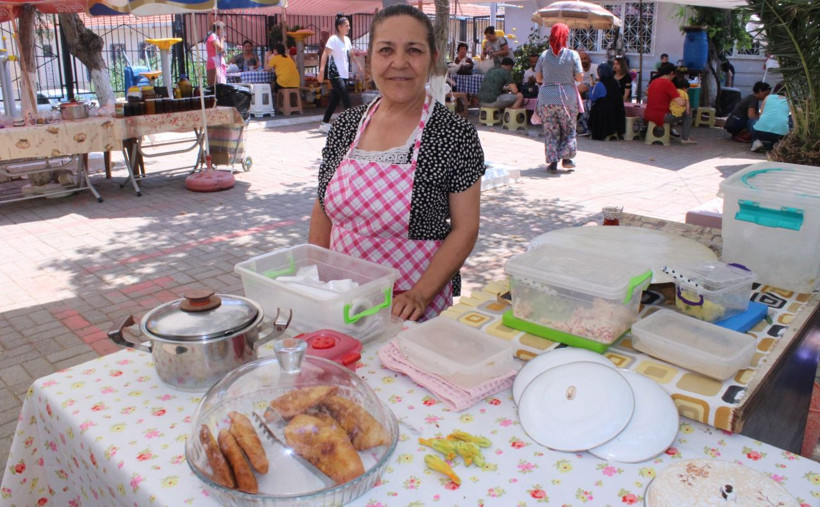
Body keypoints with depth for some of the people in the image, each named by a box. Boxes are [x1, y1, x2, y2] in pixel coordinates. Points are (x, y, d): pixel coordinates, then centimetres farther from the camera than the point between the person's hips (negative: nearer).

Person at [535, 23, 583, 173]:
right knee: (569, 129, 16)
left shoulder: (544, 55, 0)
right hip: (567, 97, -1)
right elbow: (579, 77, -5)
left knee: (550, 131, 7)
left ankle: (553, 162, 4)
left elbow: (538, 78, 5)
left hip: (546, 98, 1)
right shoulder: (572, 55, -4)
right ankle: (566, 158, 14)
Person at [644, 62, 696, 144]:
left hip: (647, 115, 8)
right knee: (687, 114, 8)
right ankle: (685, 138, 11)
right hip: (660, 117, -8)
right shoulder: (668, 84, -13)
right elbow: (681, 103, -20)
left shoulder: (653, 82, 10)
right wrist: (686, 102, 5)